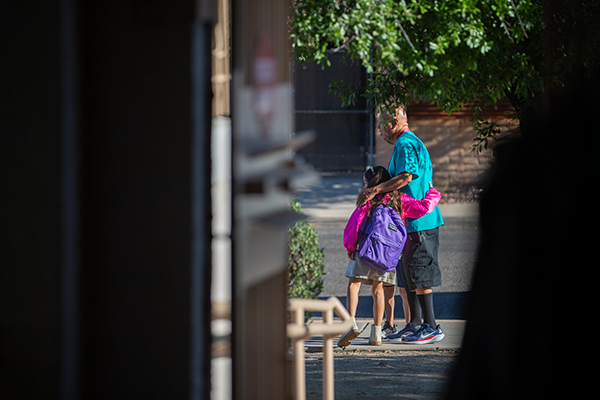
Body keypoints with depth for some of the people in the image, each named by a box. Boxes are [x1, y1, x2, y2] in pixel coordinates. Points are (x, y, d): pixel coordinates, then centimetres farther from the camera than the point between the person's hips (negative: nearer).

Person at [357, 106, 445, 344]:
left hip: (418, 221, -11)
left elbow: (406, 176, -26)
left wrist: (375, 191, -25)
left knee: (419, 274, -7)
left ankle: (431, 327, -5)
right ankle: (414, 325, 16)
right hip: (412, 220, 11)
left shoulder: (406, 144, -13)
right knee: (408, 273, 13)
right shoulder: (411, 143, 20)